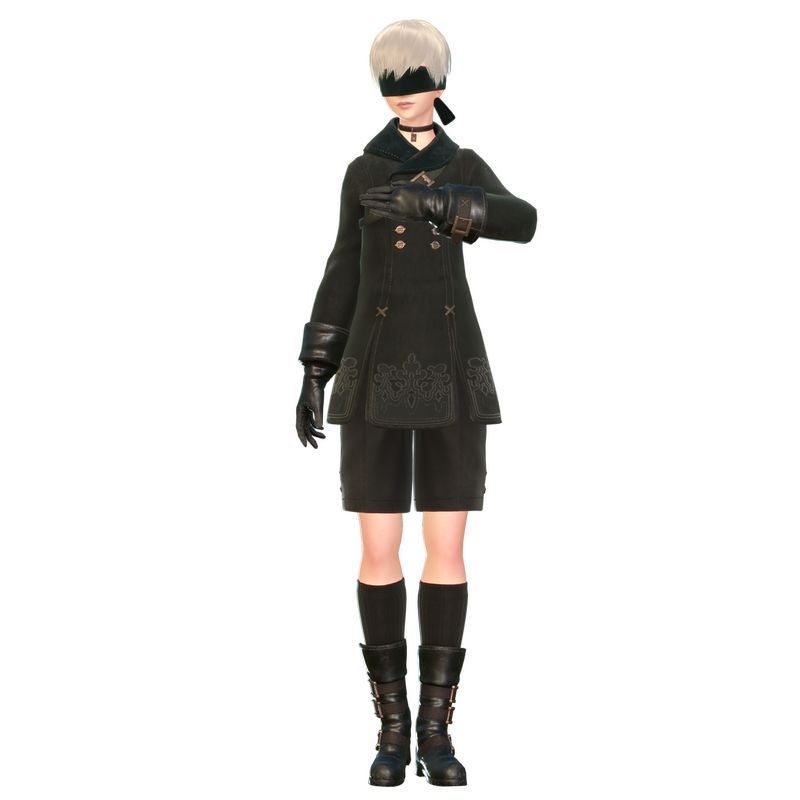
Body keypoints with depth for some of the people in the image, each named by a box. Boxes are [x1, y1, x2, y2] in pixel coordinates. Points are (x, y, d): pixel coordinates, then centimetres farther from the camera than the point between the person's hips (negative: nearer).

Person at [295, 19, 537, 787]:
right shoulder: (361, 172, 7)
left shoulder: (468, 170, 6)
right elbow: (344, 273, 11)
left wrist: (428, 200, -27)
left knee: (447, 551, -2)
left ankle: (436, 727, 9)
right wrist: (313, 374, 7)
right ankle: (392, 727, 10)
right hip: (378, 378, 0)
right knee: (379, 551, -3)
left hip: (451, 376, 0)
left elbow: (523, 223, -16)